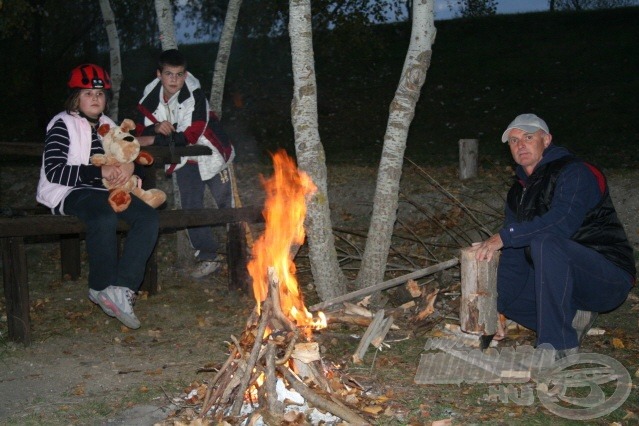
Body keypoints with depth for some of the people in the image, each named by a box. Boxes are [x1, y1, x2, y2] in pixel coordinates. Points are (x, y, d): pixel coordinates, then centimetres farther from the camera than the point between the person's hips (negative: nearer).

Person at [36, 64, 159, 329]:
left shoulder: (108, 126, 18)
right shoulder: (62, 125, -3)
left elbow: (137, 163, 20)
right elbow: (54, 171, -15)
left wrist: (131, 166, -7)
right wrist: (100, 172, -22)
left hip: (103, 191, 7)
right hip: (67, 193, -7)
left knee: (149, 218, -19)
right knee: (104, 218, -38)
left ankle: (121, 288, -27)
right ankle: (102, 287, -21)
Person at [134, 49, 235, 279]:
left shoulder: (194, 95, -26)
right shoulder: (150, 96, -10)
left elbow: (189, 136, -32)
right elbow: (140, 130, -6)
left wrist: (153, 141, -29)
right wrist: (156, 128, -29)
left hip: (211, 154, -4)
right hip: (184, 160, 4)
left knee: (228, 204, 2)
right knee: (191, 207, 0)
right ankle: (208, 256, 9)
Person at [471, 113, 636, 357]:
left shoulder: (574, 173, -12)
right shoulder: (518, 192, 12)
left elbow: (562, 222, -32)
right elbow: (512, 258, 9)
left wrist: (504, 236, -32)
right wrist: (497, 310, 0)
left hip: (610, 277, -8)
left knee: (545, 242, -34)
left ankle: (559, 344, -28)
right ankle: (573, 317, 5)